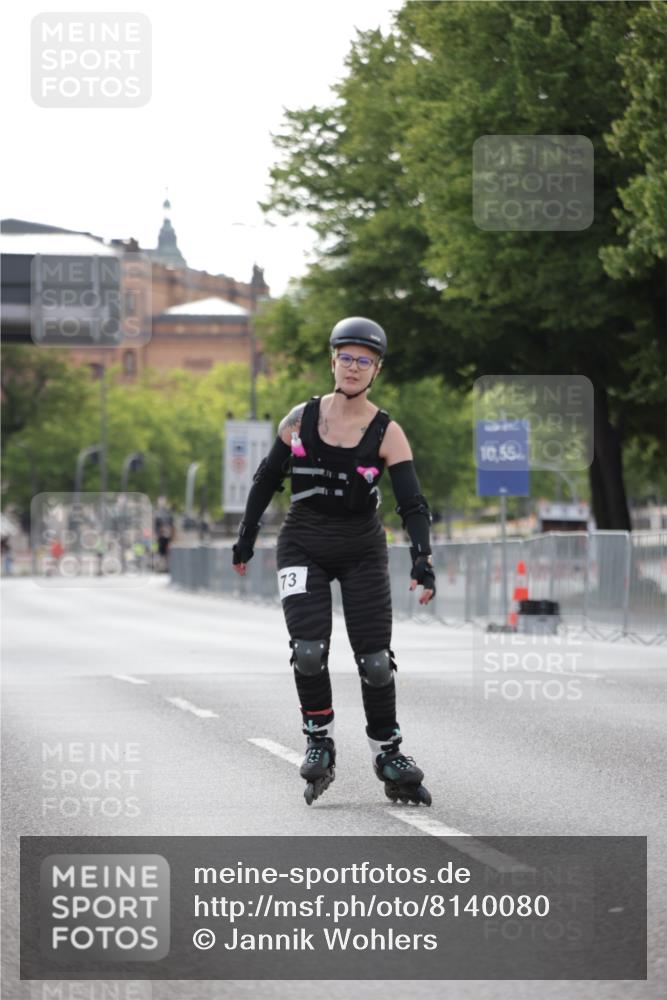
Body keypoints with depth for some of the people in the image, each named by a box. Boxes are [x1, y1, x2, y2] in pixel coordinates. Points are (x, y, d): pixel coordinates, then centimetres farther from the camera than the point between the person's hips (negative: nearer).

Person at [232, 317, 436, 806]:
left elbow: (413, 502, -13)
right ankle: (319, 742, 2)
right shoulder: (301, 418, -3)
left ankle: (388, 755, 13)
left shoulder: (388, 433, -8)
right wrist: (246, 538, 12)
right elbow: (267, 477, 9)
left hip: (363, 550, 0)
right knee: (309, 651, -17)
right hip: (304, 546, 0)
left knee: (375, 660, -3)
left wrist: (423, 559, -27)